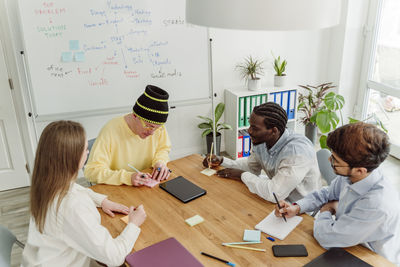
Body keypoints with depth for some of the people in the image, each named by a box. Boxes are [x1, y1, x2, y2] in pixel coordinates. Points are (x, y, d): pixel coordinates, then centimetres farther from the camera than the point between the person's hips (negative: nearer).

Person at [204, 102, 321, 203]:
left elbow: (274, 193, -36)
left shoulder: (297, 150, -32)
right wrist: (221, 161, -1)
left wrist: (242, 175, -21)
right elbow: (252, 167, 12)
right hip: (279, 201, 7)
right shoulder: (260, 141, -7)